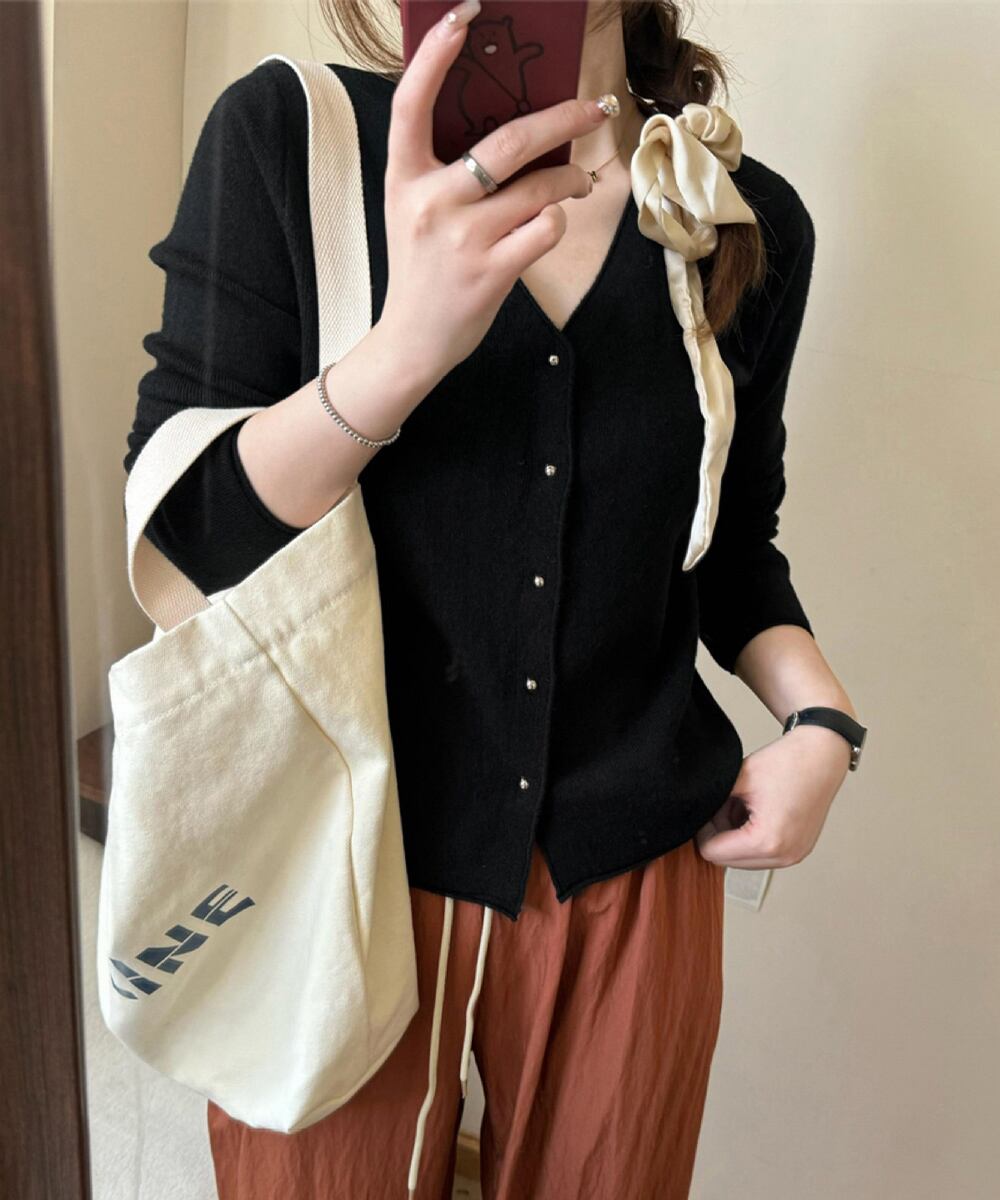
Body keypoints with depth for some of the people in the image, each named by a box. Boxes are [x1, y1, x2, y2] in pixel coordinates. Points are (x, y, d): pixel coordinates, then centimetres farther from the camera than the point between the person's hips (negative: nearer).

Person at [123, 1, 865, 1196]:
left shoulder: (754, 222, 0)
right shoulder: (285, 134, -8)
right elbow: (178, 532, -13)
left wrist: (816, 714, -6)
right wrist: (405, 347, -28)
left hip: (632, 869, 3)